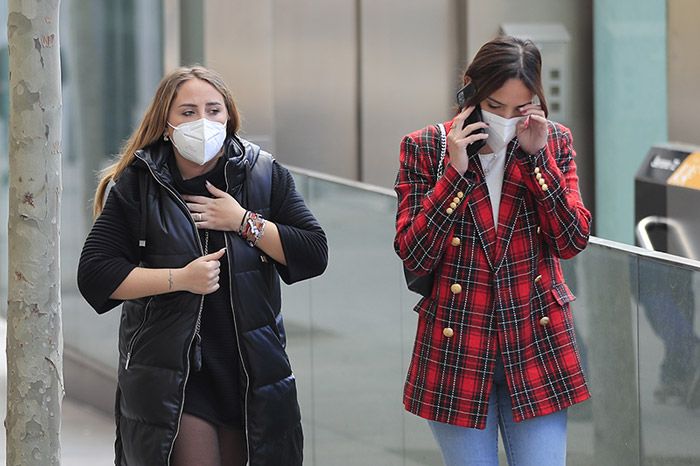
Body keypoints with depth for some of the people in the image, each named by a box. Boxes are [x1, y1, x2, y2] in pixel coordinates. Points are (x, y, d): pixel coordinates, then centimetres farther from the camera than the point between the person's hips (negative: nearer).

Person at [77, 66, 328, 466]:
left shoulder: (264, 175, 3)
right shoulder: (137, 186, -2)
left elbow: (314, 254, -1)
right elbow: (95, 275, -6)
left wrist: (245, 222, -11)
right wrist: (180, 278, -15)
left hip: (251, 370, 3)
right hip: (171, 376, -3)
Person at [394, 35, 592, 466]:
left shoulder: (554, 143, 3)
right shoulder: (425, 149, -2)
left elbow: (573, 242, -5)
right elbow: (414, 256, -9)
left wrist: (538, 157, -13)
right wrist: (455, 171, -17)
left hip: (538, 345, 1)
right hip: (458, 347, -1)